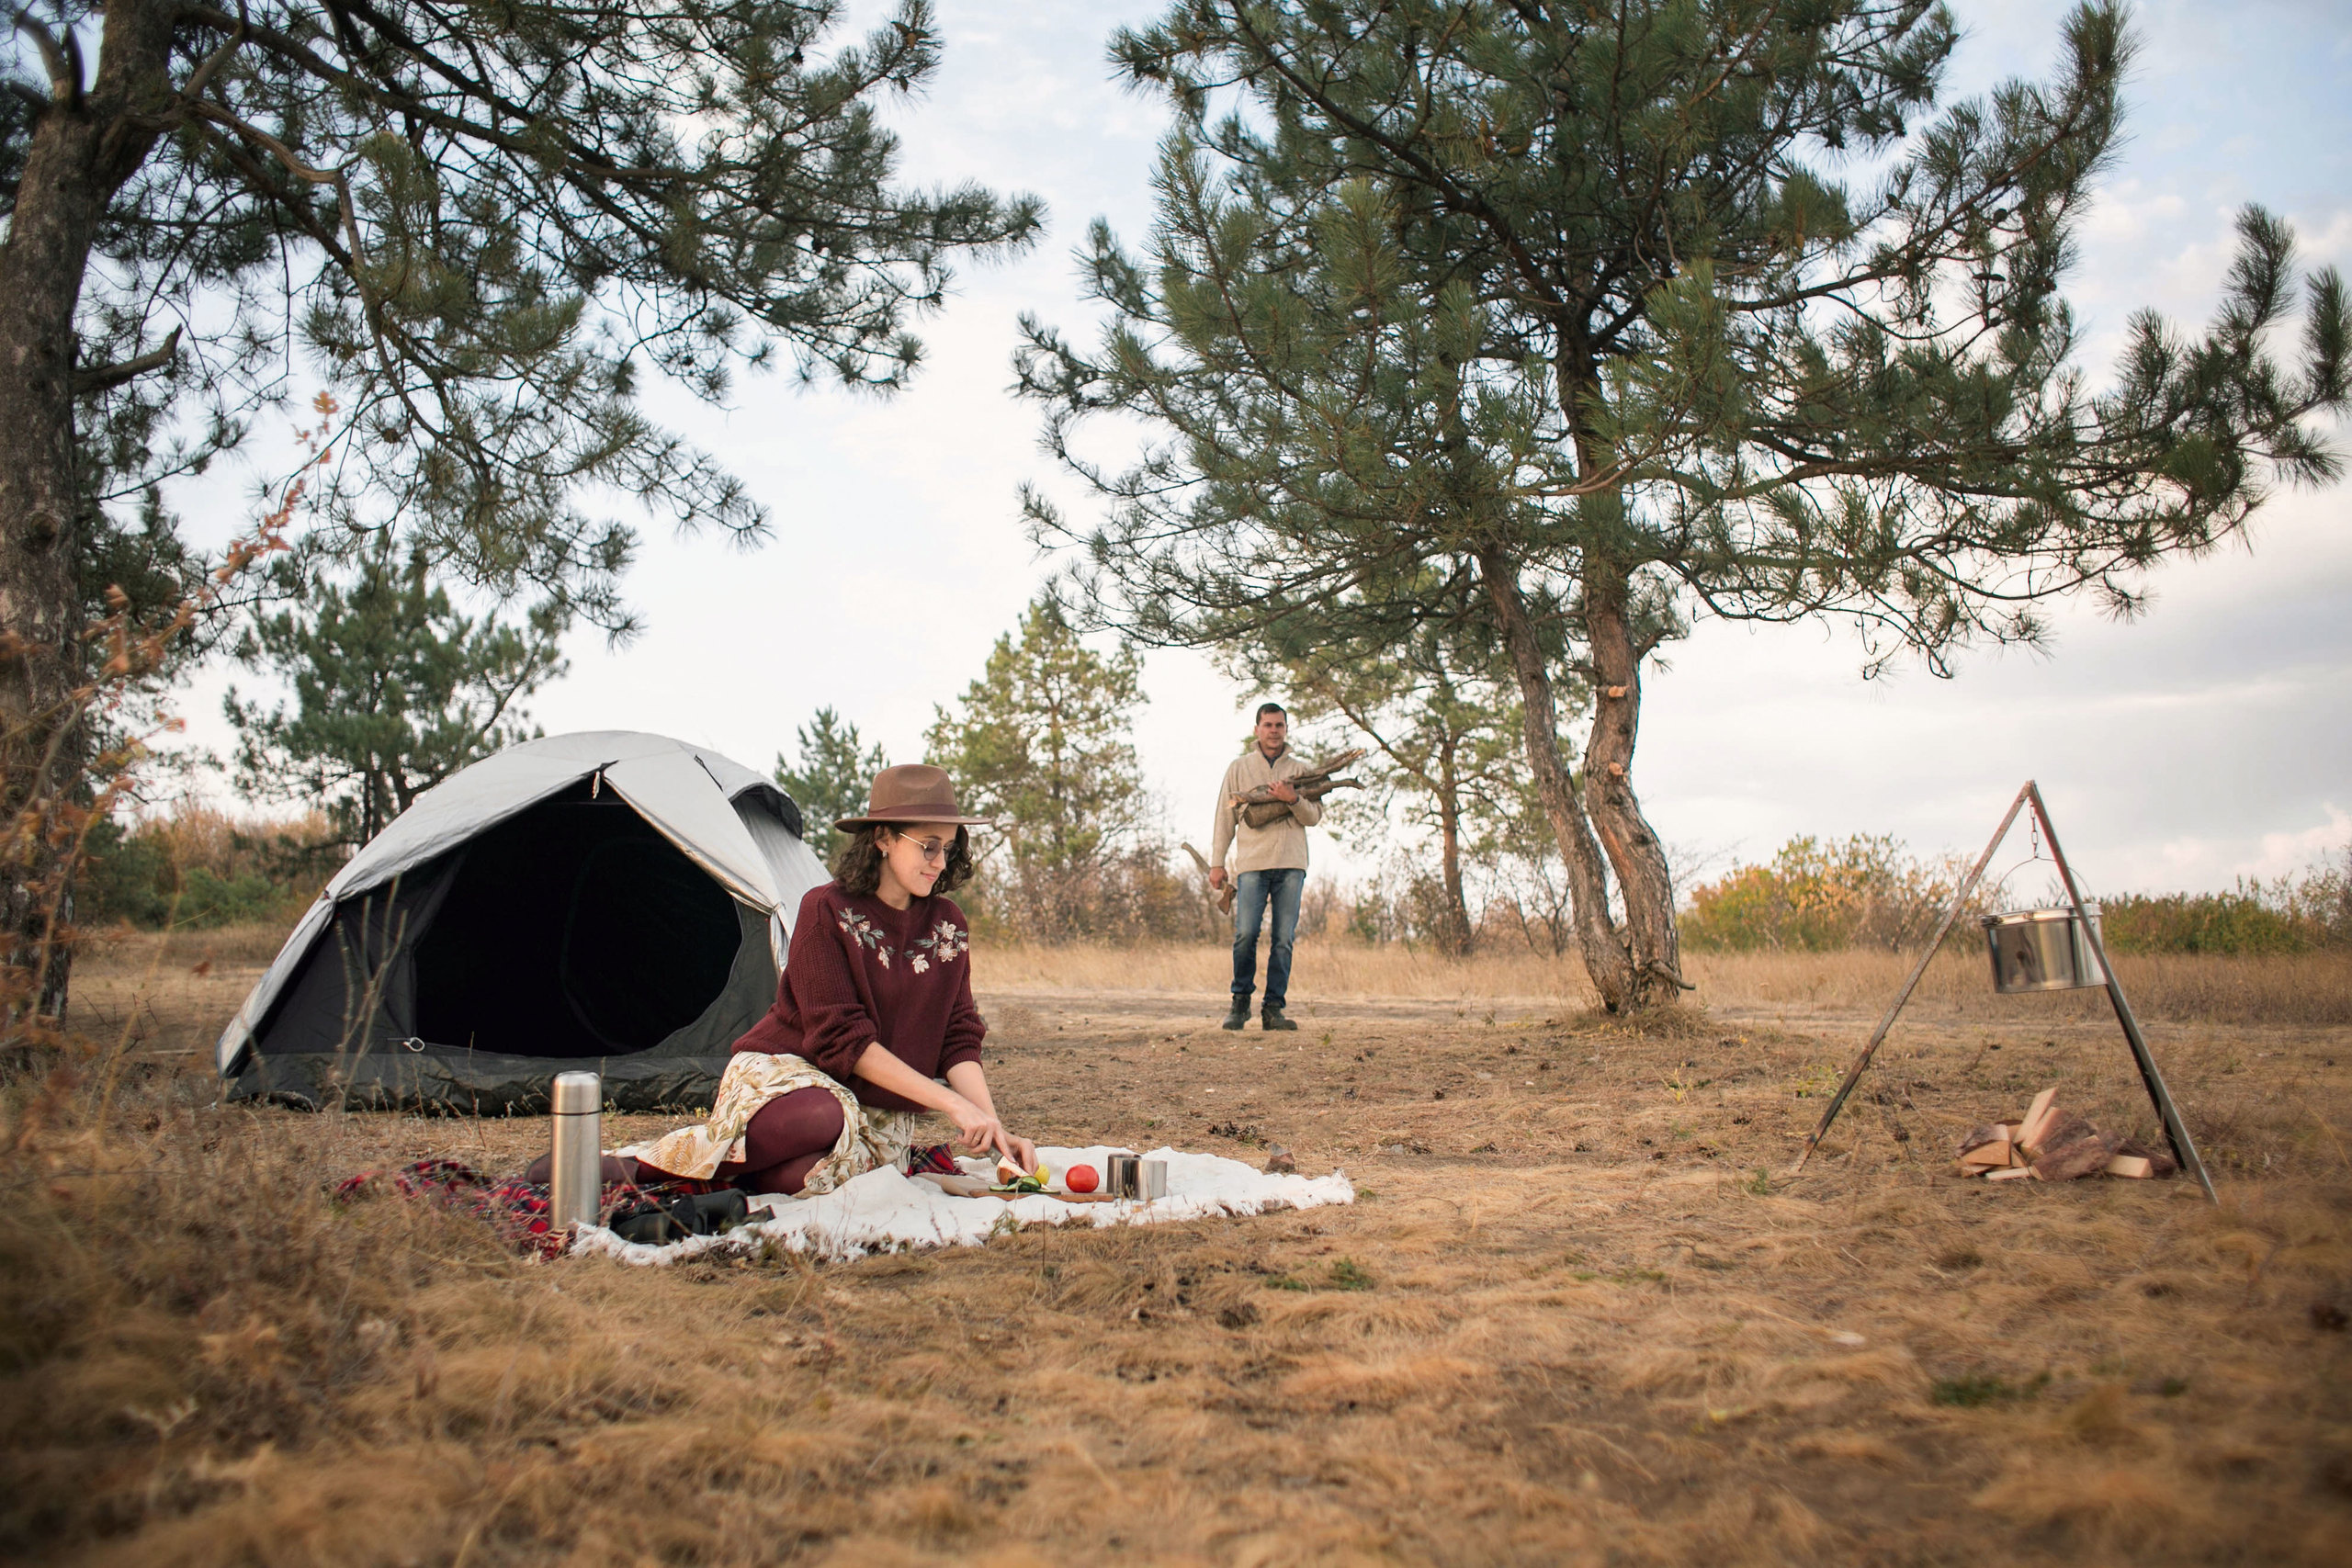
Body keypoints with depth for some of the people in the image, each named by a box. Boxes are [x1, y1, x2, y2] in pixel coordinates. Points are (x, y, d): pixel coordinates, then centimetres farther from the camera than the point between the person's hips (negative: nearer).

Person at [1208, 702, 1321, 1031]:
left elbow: (1315, 816, 8)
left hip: (1291, 864, 1)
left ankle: (1274, 1008, 4)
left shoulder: (1300, 769, 14)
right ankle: (1241, 1001, 6)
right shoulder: (1239, 768, 13)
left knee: (1283, 939, -1)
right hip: (1251, 862, -1)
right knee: (1246, 933, -11)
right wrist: (1217, 863, 6)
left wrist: (1293, 799, -11)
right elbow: (1225, 817, 12)